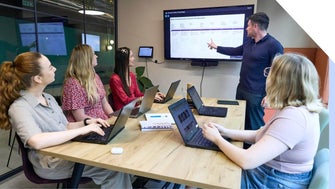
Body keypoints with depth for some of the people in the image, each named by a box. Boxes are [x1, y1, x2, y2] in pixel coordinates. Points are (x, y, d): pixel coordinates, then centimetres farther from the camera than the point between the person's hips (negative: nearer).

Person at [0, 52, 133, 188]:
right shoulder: (19, 107, -16)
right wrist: (81, 130, -29)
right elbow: (37, 142, -33)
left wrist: (86, 123, -3)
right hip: (51, 164, -7)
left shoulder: (49, 98, 8)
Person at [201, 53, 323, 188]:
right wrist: (226, 133, -2)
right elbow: (261, 135, 8)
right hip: (272, 173, 8)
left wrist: (217, 138, -16)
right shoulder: (300, 109, 0)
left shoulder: (292, 117, -32)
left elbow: (247, 161, -33)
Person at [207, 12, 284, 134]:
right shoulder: (249, 42, 10)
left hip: (256, 94, -8)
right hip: (241, 88, 9)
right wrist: (216, 47, 29)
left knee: (254, 125, 2)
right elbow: (235, 51, 25)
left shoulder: (274, 45, -16)